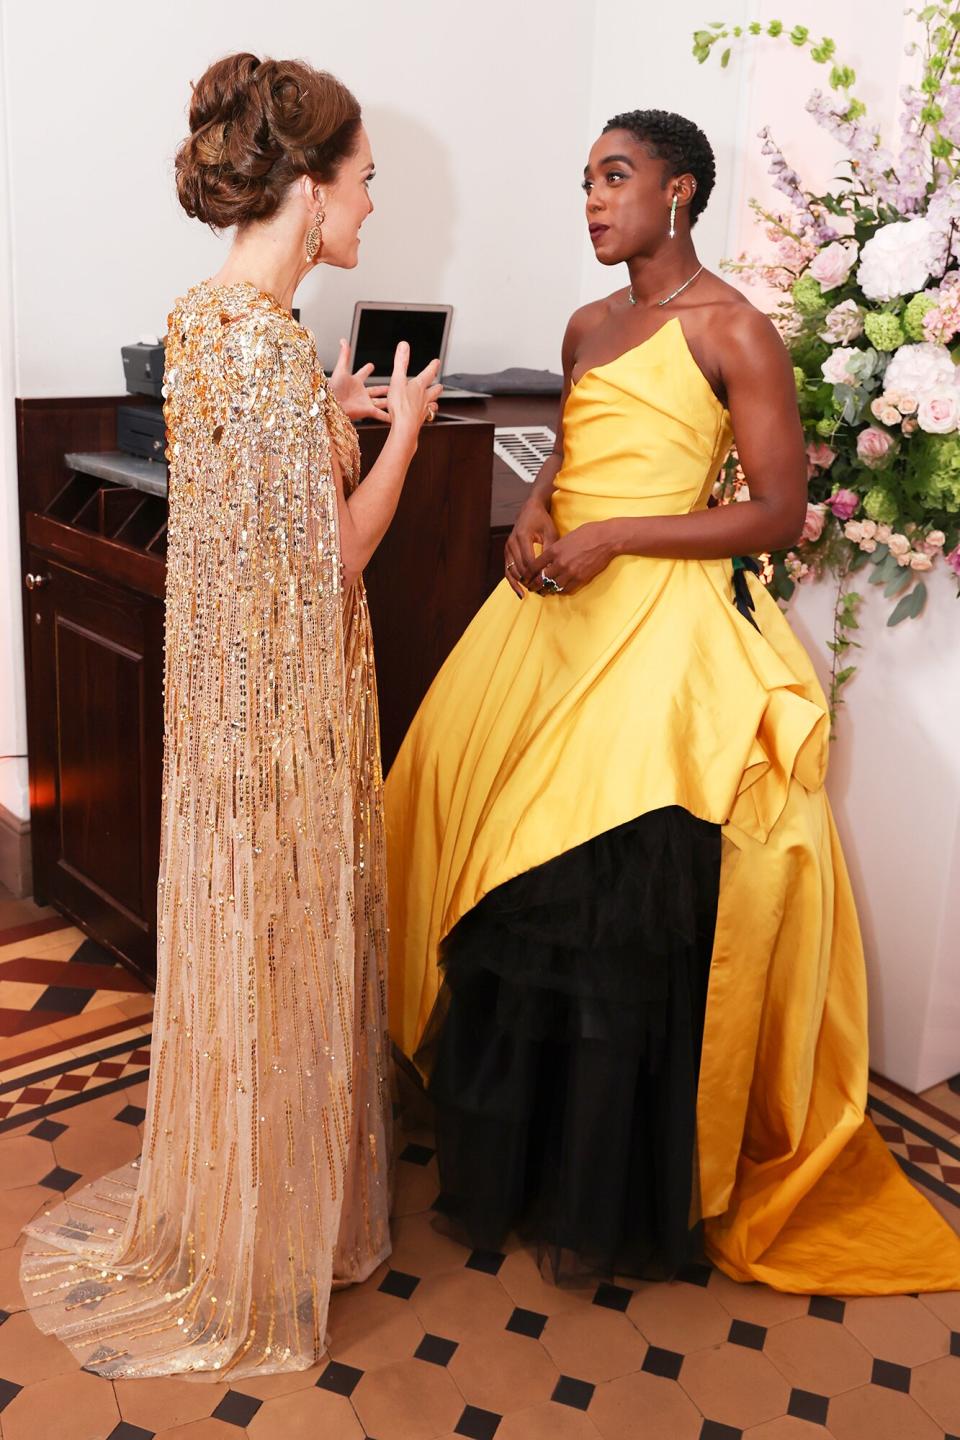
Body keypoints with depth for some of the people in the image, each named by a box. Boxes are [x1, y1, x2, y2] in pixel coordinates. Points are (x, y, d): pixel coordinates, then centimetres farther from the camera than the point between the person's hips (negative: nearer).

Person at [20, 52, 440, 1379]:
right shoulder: (274, 345, -24)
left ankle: (234, 1194, 45)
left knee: (244, 937, 22)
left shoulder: (205, 316, 6)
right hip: (285, 693, -9)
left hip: (226, 676, 9)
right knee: (279, 948, 7)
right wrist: (403, 427, -7)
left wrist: (333, 414, 14)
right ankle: (264, 1245, 29)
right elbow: (333, 556, -20)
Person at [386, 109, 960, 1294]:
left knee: (625, 910, -5)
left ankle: (606, 1202, 15)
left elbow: (780, 511, -10)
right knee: (510, 884, 8)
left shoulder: (733, 331, -6)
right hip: (554, 610, 7)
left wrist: (611, 536, -17)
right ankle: (509, 1156, 28)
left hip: (659, 621, -7)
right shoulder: (587, 327, 15)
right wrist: (535, 512, 3)